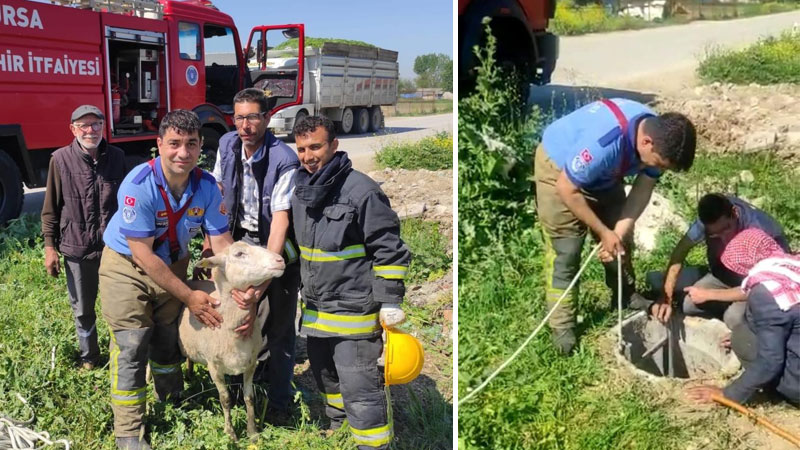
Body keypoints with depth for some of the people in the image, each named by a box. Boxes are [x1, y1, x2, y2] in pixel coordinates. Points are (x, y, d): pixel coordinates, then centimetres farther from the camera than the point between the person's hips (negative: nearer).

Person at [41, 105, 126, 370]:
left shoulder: (117, 157, -1)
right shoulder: (61, 159, -6)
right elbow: (51, 208, 0)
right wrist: (50, 246, -3)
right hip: (76, 249, -1)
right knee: (82, 308, 14)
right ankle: (88, 356, 34)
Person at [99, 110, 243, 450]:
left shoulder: (207, 187, -17)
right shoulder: (139, 185, -31)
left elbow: (223, 244, -15)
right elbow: (143, 255, -28)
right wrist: (189, 297, -25)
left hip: (172, 266, 4)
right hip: (127, 267, -4)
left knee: (168, 341, 16)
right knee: (131, 347, -7)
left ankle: (172, 401, 40)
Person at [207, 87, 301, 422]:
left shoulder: (284, 161, -26)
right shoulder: (227, 145, -6)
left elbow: (280, 222, -31)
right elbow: (218, 192, 9)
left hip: (278, 248, -5)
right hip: (241, 241, 5)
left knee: (279, 325, 2)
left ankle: (279, 400, 17)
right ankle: (253, 369, 37)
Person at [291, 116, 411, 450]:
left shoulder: (361, 190, -18)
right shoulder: (300, 191, 7)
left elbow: (390, 250, -16)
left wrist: (390, 304, -17)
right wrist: (302, 288, 25)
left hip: (353, 308, -8)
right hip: (314, 308, 8)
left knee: (359, 388, -7)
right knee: (325, 376, 24)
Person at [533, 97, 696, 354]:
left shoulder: (659, 136, -20)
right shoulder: (603, 143, -43)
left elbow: (643, 189, -9)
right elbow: (567, 190, -30)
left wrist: (620, 230, -21)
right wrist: (603, 232, -23)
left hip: (602, 172, 7)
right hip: (557, 167, -7)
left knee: (622, 240, 13)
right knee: (565, 251, -7)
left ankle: (625, 297, 34)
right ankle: (562, 325, 4)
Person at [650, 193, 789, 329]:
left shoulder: (760, 232, -35)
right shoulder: (711, 214, -23)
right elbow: (681, 250, -17)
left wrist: (708, 295, -24)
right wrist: (666, 297, -24)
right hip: (726, 276, 5)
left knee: (734, 317, -31)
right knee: (688, 304, -16)